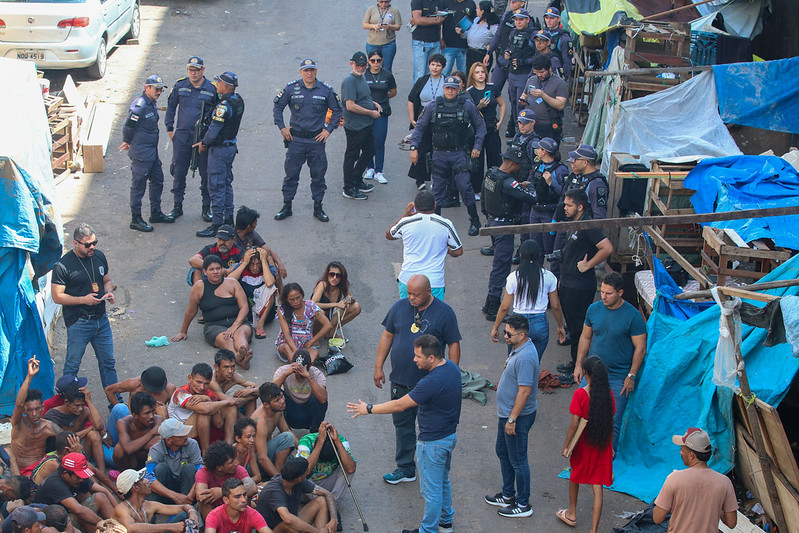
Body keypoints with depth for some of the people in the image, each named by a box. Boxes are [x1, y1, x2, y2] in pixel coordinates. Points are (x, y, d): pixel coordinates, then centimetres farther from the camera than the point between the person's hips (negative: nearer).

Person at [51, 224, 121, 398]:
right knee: (72, 366, 2)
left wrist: (109, 292, -4)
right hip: (78, 323, -6)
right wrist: (83, 300, -23)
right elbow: (57, 297, -13)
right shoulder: (63, 265, -15)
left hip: (101, 319, 6)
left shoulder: (99, 256, 4)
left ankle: (116, 403, 23)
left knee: (108, 362, 13)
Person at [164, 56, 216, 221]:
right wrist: (169, 128, 9)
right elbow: (171, 106, 14)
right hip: (182, 136, 2)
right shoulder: (180, 85, 3)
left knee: (206, 173, 3)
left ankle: (206, 208, 15)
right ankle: (177, 206, 17)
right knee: (179, 172, 5)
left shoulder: (212, 89, -4)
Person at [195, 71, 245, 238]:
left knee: (216, 186, -4)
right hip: (231, 146, 9)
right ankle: (228, 219, 26)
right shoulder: (238, 100, 4)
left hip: (219, 149, -9)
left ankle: (217, 224, -2)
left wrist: (204, 144, -7)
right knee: (226, 183, 19)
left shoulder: (224, 105, -24)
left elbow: (214, 129, -23)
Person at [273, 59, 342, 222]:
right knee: (291, 173, 3)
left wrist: (328, 130, 1)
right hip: (296, 139, 0)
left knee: (318, 174, 6)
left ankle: (318, 207, 17)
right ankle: (287, 206, 13)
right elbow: (277, 108, 8)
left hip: (317, 139, 1)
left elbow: (337, 111, 8)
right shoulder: (291, 89, -2)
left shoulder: (326, 90, -1)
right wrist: (282, 127, 1)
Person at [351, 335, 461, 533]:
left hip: (433, 442, -10)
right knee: (443, 481, 27)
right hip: (449, 435, 10)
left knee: (431, 490, 6)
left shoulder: (432, 382, -32)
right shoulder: (451, 366, -4)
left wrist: (369, 409, -15)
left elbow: (399, 405, -25)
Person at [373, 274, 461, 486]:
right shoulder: (399, 307, 2)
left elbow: (454, 345, -5)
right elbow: (387, 335, 11)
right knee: (402, 426, 13)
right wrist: (378, 367, 9)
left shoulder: (444, 312, -9)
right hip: (400, 381, 4)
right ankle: (405, 469, 25)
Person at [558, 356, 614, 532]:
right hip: (602, 444, 2)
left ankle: (572, 514, 43)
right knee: (597, 487, 4)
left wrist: (566, 445, -5)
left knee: (575, 477, 25)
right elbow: (611, 423, 2)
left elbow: (574, 423, -16)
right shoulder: (608, 394, -5)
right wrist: (611, 446, 14)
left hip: (583, 444, -2)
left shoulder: (580, 394, -17)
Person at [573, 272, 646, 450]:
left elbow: (640, 348, -8)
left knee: (613, 420, -1)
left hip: (619, 378, -4)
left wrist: (631, 376, -9)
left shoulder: (633, 316, -12)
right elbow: (585, 337, 13)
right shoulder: (594, 309, 1)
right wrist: (579, 365, 10)